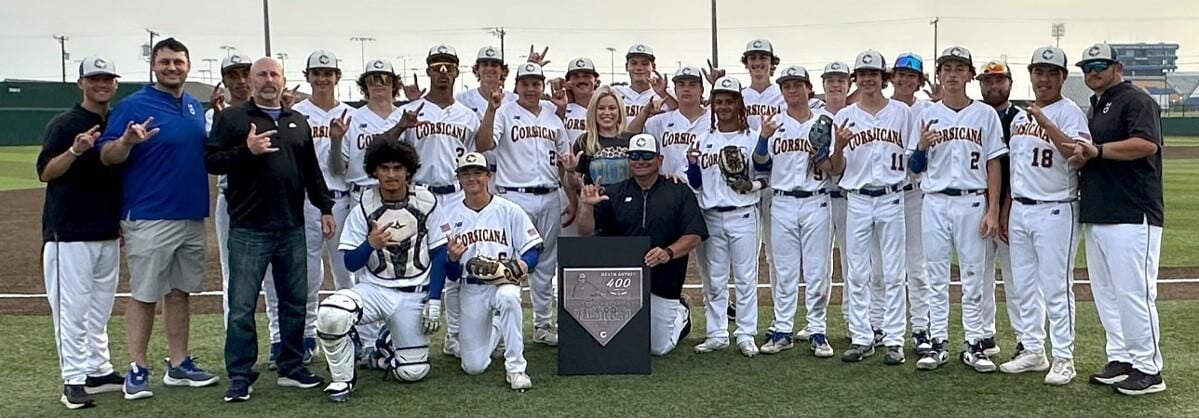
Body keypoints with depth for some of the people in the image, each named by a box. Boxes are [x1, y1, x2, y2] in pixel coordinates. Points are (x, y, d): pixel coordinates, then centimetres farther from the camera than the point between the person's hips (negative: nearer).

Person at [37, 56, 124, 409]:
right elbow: (45, 172, -12)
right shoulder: (63, 124, -5)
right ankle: (73, 379, 1)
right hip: (69, 233, -6)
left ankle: (99, 370, 21)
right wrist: (74, 151, -28)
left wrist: (125, 221, 11)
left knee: (100, 308, 13)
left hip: (108, 232, 6)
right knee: (72, 307, -4)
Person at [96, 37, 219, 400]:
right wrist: (127, 141, -31)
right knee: (145, 295, -1)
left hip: (192, 217, 6)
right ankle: (137, 370, 8)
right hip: (149, 218, -6)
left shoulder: (196, 107, 13)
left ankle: (178, 365, 21)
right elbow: (107, 155, -11)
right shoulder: (134, 105, -7)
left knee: (180, 292, 12)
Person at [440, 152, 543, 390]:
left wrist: (524, 265, -22)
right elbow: (451, 275, 3)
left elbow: (533, 248, 0)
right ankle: (494, 331, 35)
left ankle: (515, 368, -25)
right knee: (474, 366, -1)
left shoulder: (509, 210, -1)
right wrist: (452, 258, -20)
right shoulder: (451, 216, 4)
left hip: (504, 281, -2)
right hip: (471, 289, 2)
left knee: (508, 297, -41)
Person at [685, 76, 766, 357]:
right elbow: (696, 183, 12)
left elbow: (766, 176, 1)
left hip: (743, 216, -4)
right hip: (711, 216, 4)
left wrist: (752, 185, -18)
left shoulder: (752, 138, -1)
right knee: (714, 279, 9)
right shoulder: (704, 140, 10)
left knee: (745, 277, 1)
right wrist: (692, 164, -6)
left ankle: (746, 335, 9)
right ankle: (717, 334, 18)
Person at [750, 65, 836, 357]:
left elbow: (832, 169, 1)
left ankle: (818, 332, 11)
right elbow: (760, 165, 3)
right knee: (784, 271, 7)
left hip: (816, 203, -1)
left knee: (818, 270, 2)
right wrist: (763, 137, -12)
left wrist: (819, 151, -18)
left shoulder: (824, 122, 3)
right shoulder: (773, 123, 7)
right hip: (783, 204, 1)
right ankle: (781, 331, 14)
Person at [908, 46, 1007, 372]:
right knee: (937, 276, 5)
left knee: (973, 276, 3)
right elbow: (914, 167, 9)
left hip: (972, 203, -1)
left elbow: (994, 164, 3)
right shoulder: (927, 116, 7)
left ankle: (974, 345, 11)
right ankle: (938, 344, 12)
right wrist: (922, 147, -13)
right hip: (935, 203, 1)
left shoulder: (985, 114, 4)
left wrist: (993, 211, -4)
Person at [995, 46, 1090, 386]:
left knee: (1056, 288, -3)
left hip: (1055, 211, -7)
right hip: (1020, 209, 7)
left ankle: (1063, 360, 7)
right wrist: (1004, 211, 17)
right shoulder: (1020, 116, 14)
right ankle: (1032, 351, 24)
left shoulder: (1069, 112, -8)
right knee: (1022, 286, 12)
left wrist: (1045, 122, -30)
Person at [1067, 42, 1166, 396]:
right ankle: (1121, 360, 20)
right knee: (1106, 293, 12)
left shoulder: (1136, 100, -5)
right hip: (1095, 216, 9)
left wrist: (1097, 151, -21)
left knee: (1133, 291, -8)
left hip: (1132, 216, -9)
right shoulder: (1095, 108, 22)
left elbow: (1147, 144, -20)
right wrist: (1081, 156, 4)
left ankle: (1148, 369, 0)